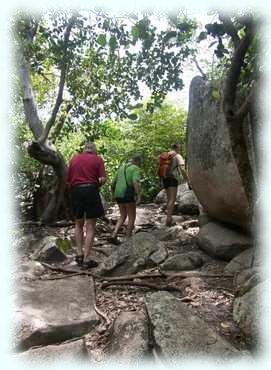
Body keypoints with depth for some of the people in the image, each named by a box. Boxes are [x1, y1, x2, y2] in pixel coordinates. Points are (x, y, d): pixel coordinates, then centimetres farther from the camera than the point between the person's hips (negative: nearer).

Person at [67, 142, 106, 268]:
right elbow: (102, 179, -8)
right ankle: (86, 259, 3)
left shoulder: (74, 158, 12)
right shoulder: (97, 159, 3)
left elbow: (68, 180, 10)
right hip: (91, 190, -3)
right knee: (90, 227, 2)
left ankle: (79, 254, 18)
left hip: (76, 191, 4)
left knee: (78, 224, 19)